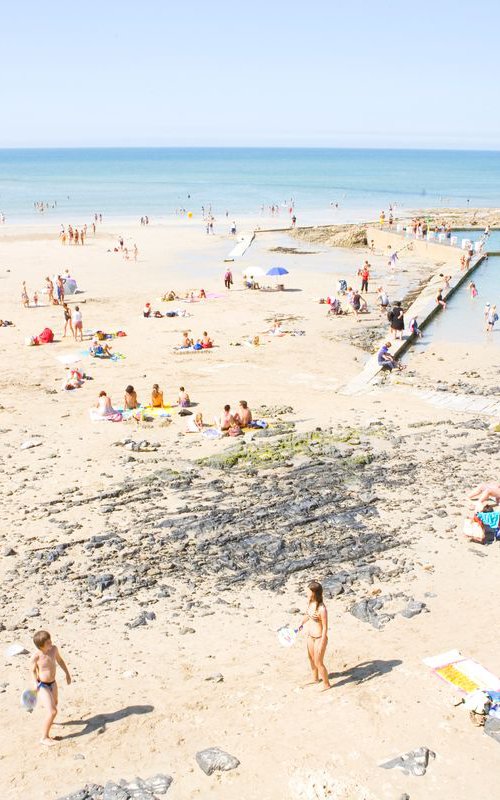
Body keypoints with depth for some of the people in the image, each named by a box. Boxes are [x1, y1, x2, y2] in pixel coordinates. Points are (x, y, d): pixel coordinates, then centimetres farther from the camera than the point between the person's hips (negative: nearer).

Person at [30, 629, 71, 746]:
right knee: (52, 711, -16)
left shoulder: (54, 649, -13)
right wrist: (35, 682, -17)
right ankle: (44, 738, 1)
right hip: (42, 686, -7)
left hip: (53, 683, 7)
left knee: (54, 704, 32)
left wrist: (67, 673, 13)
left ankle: (47, 720, 64)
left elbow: (60, 660, 7)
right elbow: (33, 670, -7)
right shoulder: (36, 656, -27)